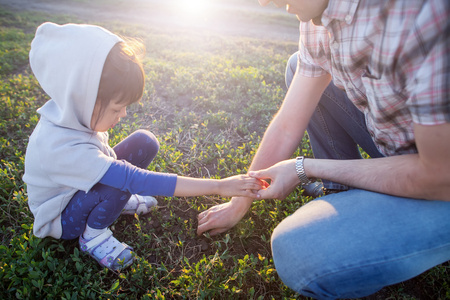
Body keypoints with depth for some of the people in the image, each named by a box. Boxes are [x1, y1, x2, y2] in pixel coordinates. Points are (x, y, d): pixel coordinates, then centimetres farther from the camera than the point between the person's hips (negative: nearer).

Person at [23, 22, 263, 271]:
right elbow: (136, 180, -45)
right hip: (60, 219, -6)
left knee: (145, 141, -11)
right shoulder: (61, 147, -41)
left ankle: (117, 200, 5)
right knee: (121, 183, -37)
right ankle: (93, 236, -9)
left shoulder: (72, 111, -17)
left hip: (81, 188, 7)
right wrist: (218, 187, -46)